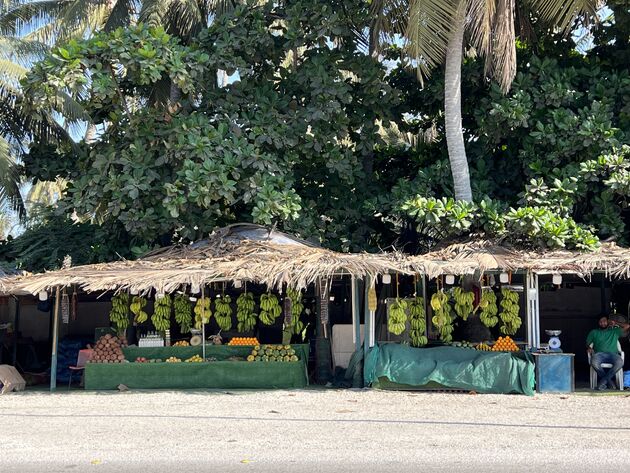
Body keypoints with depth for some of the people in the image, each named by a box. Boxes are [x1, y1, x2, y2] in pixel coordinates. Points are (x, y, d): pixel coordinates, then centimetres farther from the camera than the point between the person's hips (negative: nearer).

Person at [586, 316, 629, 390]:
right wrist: (589, 348, -2)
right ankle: (608, 380, -18)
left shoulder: (614, 331, 24)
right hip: (599, 354, 0)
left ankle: (603, 380, -26)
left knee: (620, 363, -37)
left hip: (612, 354, 0)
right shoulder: (594, 332, 24)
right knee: (594, 363, -38)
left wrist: (615, 323, 19)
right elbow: (587, 343, 21)